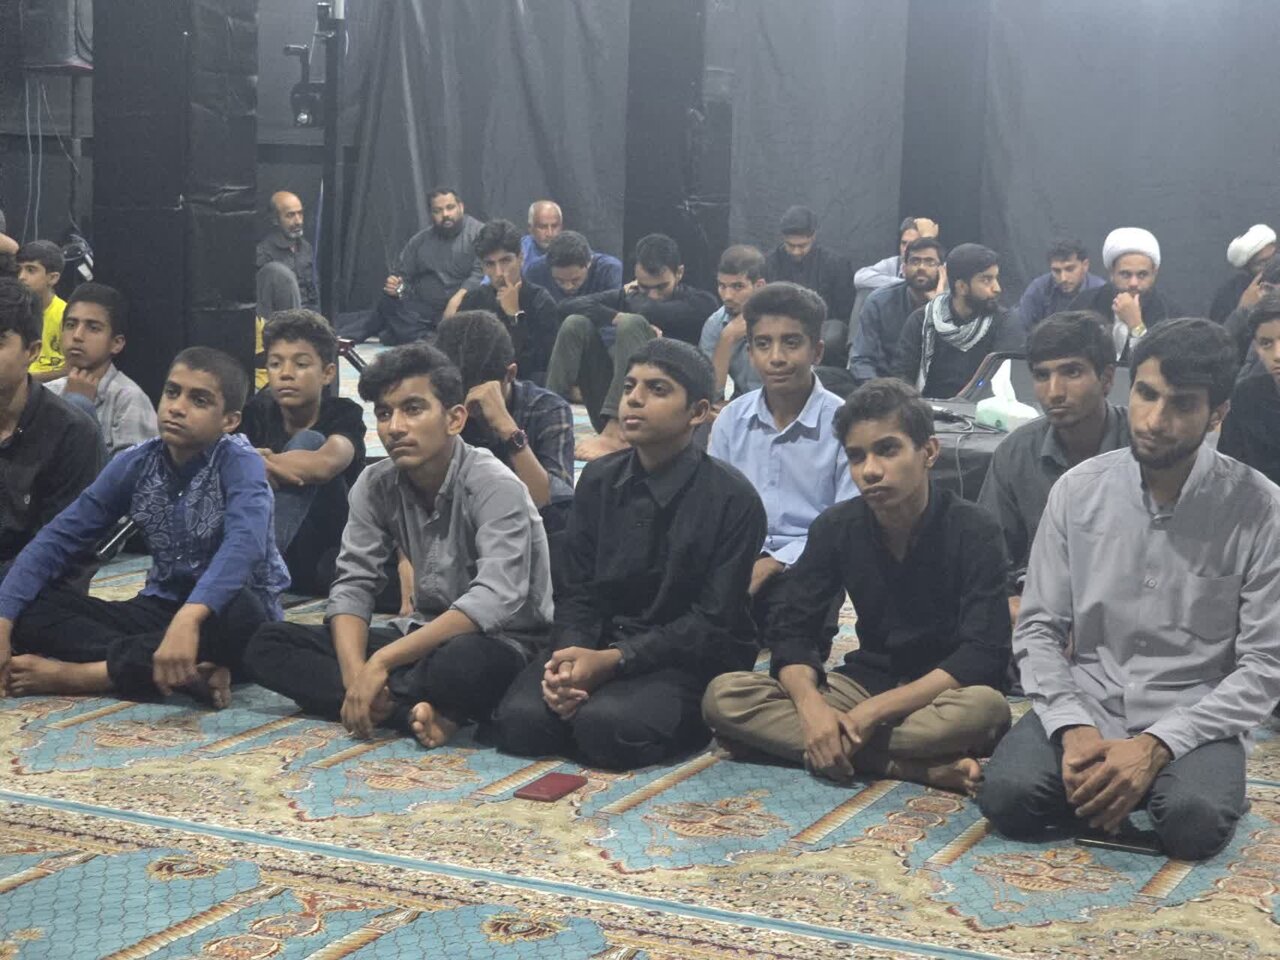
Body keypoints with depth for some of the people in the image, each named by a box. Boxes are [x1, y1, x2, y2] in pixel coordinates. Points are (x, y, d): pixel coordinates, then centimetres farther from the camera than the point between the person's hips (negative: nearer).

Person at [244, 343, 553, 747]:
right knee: (268, 645, -9)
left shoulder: (495, 486, -19)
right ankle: (411, 712, -22)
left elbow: (495, 601, -30)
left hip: (500, 642, -7)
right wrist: (355, 673, -25)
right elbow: (352, 586, -4)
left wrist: (381, 662, -32)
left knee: (466, 662, -44)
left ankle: (388, 704, -14)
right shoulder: (376, 486, -2)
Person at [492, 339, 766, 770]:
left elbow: (712, 623, -11)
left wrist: (612, 661, -21)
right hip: (598, 648, 4)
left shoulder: (732, 499, -9)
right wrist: (569, 657, -17)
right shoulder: (599, 480, 8)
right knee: (519, 719, -25)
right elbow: (576, 592, 6)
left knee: (605, 726, -33)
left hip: (689, 664, -4)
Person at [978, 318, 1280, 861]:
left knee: (1194, 822, -34)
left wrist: (1155, 747, -21)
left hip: (1193, 719, -2)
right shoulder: (1078, 490, 0)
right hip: (1085, 707, 2)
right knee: (1008, 796, -27)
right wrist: (1073, 730, -17)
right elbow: (1037, 630, 2)